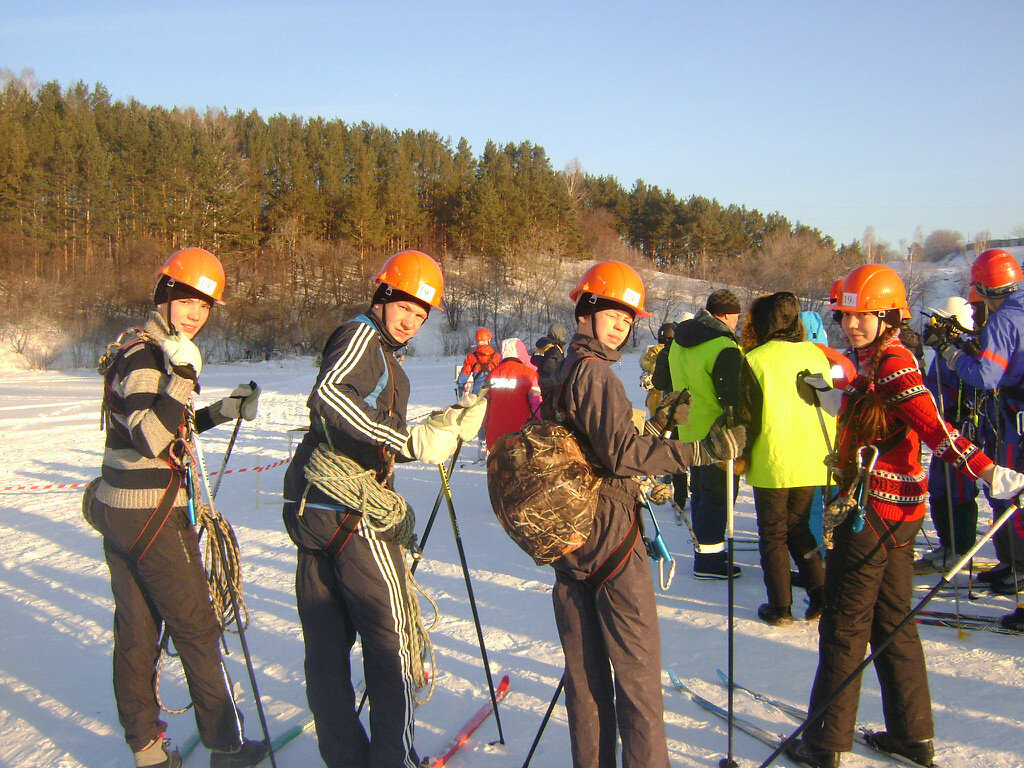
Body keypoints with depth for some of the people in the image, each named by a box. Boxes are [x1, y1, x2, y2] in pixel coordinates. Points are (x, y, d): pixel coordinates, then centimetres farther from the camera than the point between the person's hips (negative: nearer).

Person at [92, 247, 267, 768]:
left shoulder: (147, 350, 13)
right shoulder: (145, 357, -18)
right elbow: (150, 438, -29)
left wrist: (221, 412, 11)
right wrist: (183, 377, -34)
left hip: (116, 509, 10)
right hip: (153, 515, -10)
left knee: (135, 628, 14)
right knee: (196, 628, 3)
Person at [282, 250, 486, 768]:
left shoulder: (383, 357, 22)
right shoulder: (360, 335, -8)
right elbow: (327, 395, -28)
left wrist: (448, 426, 18)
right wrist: (409, 440, -32)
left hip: (310, 506, 10)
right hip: (350, 509, -10)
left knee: (325, 642, 13)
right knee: (392, 635, 3)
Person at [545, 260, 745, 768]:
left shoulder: (563, 370, 14)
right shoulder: (594, 371, -15)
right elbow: (621, 455, -22)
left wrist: (658, 423, 10)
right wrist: (701, 450, -25)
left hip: (569, 535, 9)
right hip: (611, 537, -9)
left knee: (584, 667, 15)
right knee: (637, 668, 1)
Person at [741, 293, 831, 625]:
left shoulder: (755, 361, -12)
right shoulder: (816, 355, 2)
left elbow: (746, 414, -10)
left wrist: (740, 456, 3)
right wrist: (826, 452, 23)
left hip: (772, 464, -4)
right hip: (812, 461, 5)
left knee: (772, 534, 9)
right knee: (798, 527, 20)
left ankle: (780, 607, 10)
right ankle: (820, 595, 13)